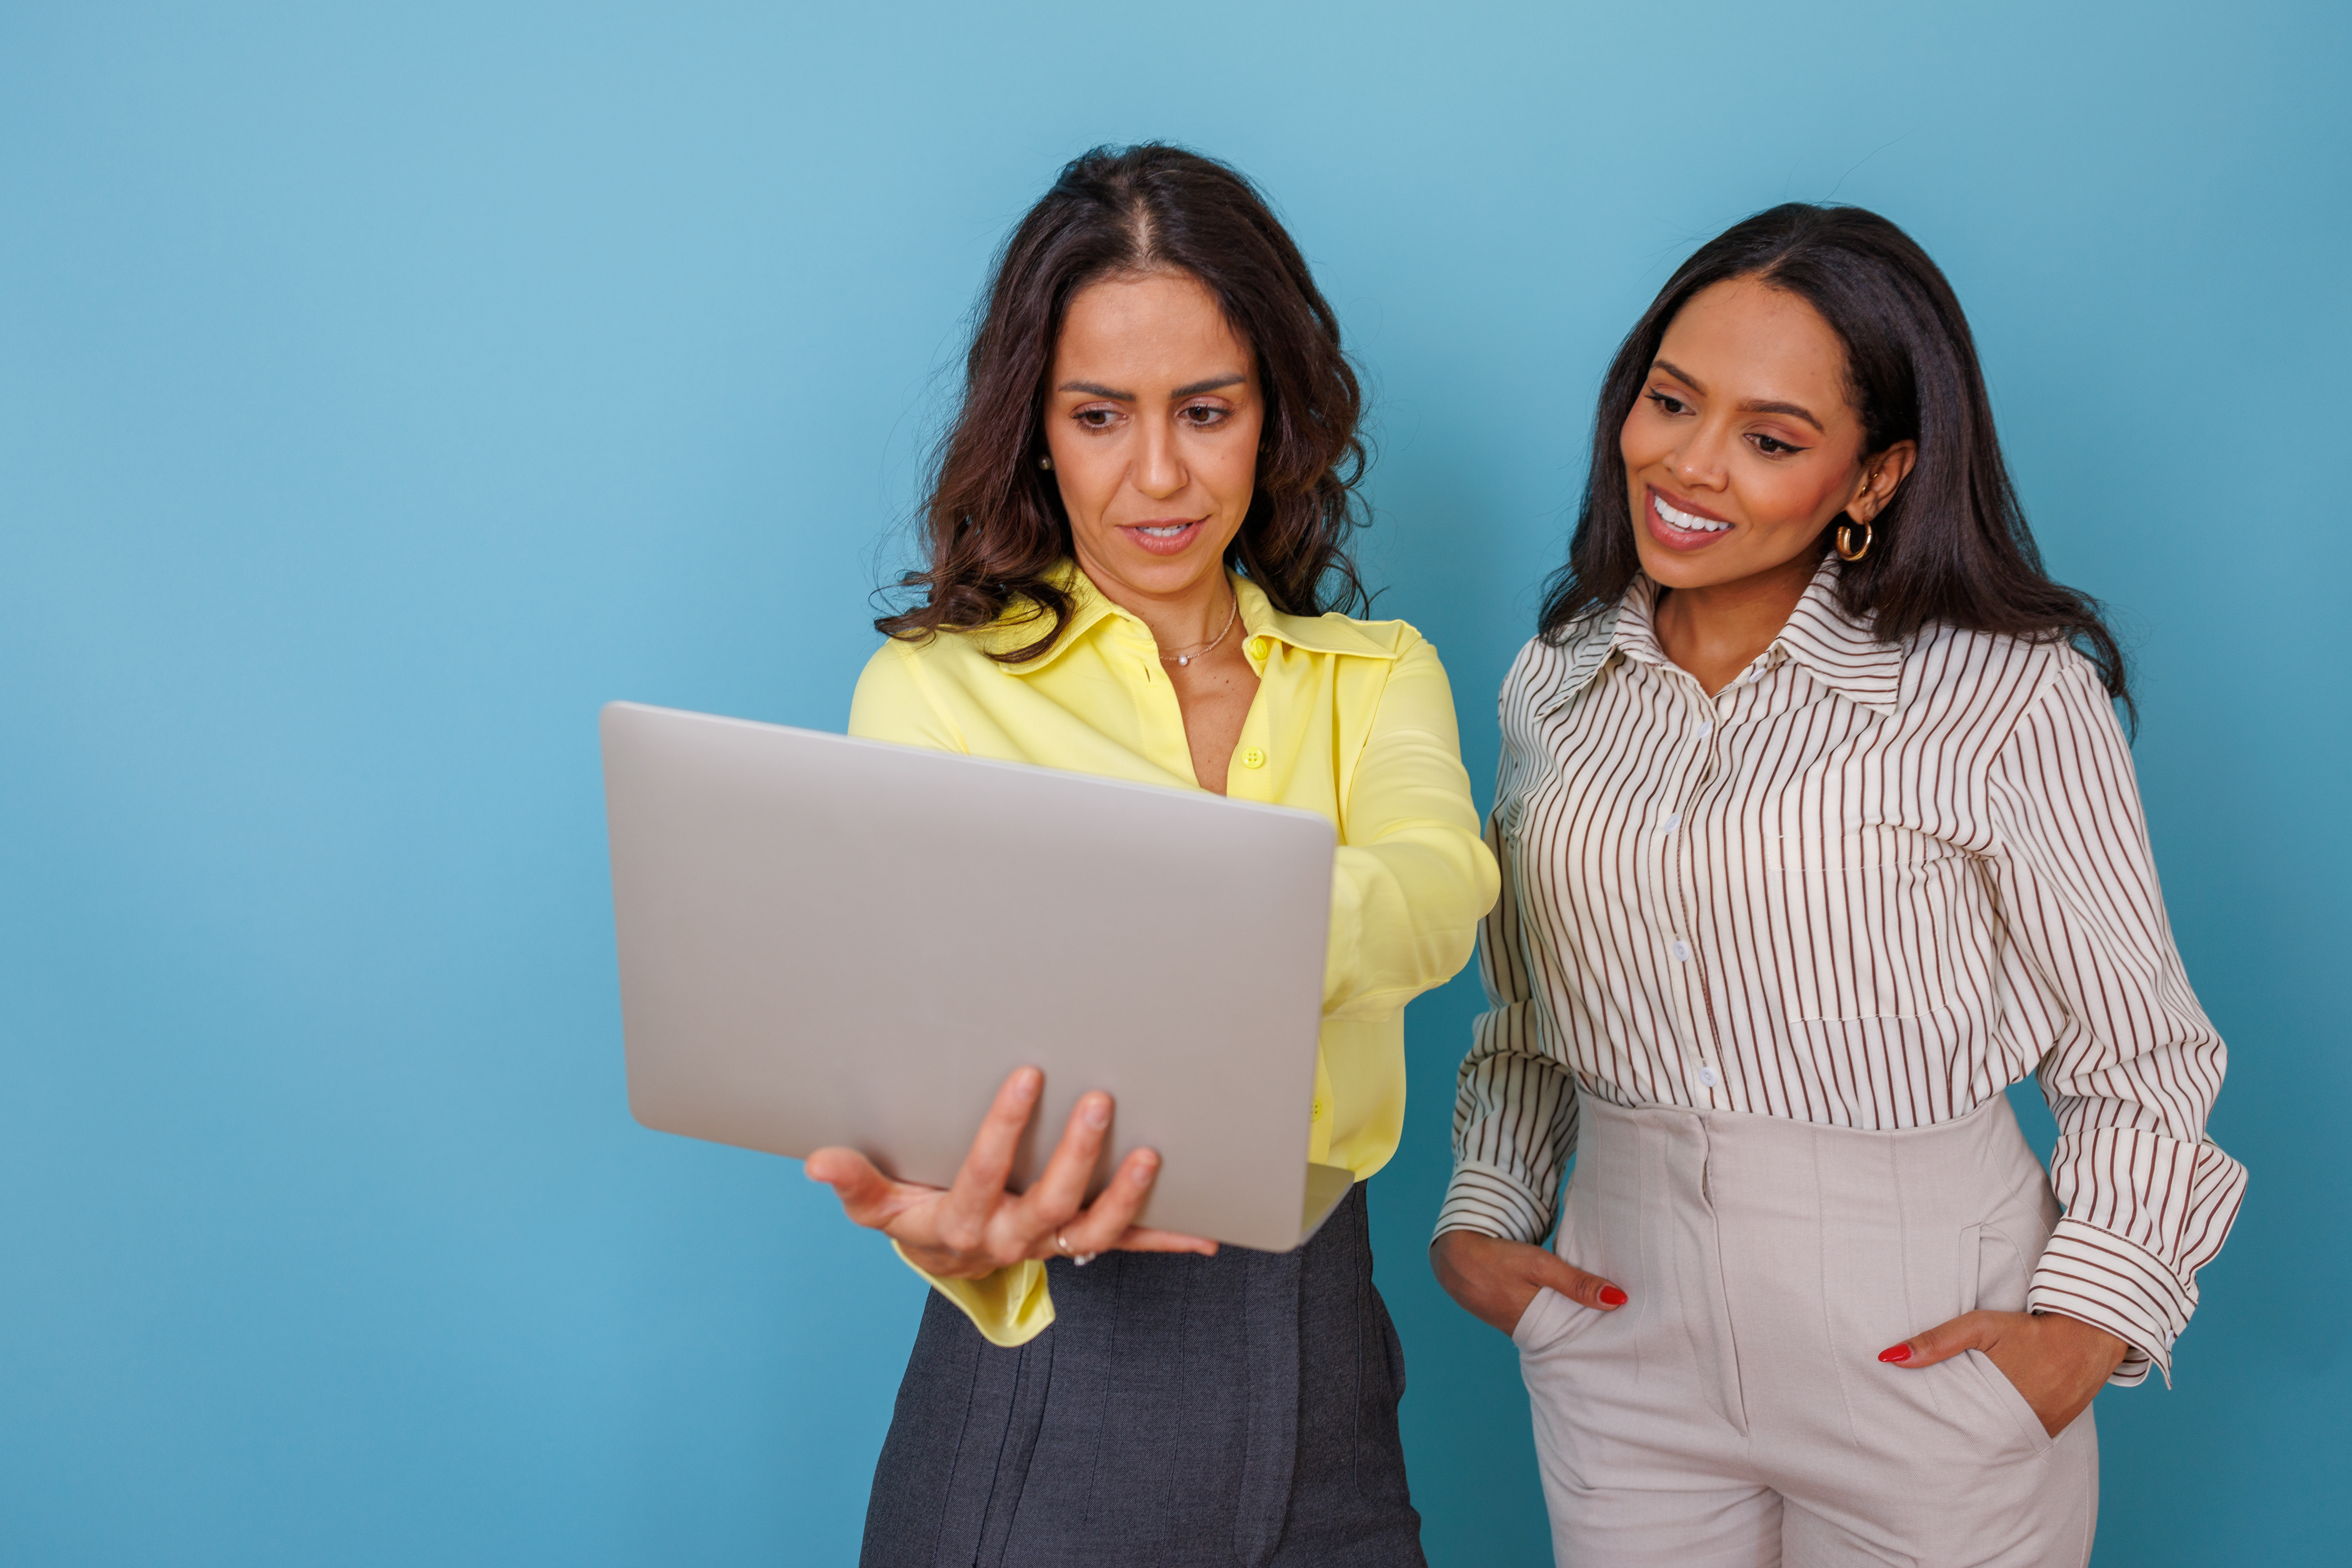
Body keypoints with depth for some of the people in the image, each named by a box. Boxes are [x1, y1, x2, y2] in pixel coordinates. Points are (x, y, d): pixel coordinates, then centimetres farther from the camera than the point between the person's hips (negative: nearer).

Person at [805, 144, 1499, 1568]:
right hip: (1049, 1364, -3)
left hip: (1317, 1366, 3)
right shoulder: (934, 688, -5)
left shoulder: (1377, 676, 5)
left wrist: (1249, 922, -40)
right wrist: (956, 1231, -40)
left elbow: (1441, 888, -17)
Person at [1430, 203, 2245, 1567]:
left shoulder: (2011, 698, -11)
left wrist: (2088, 1321, -15)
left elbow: (2138, 1058, -5)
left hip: (1924, 1351, -3)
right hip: (1625, 1332, 4)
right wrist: (1482, 1212, 1)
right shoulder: (1556, 686, 4)